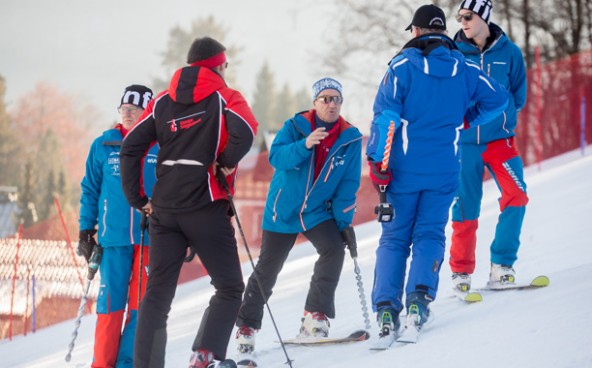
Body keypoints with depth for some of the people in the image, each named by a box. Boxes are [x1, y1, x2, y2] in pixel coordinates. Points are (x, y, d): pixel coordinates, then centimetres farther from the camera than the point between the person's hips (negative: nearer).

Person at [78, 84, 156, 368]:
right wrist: (86, 230, 6)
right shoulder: (103, 146, 5)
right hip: (114, 237, 0)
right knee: (111, 302, -1)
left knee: (141, 304, 2)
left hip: (151, 237, 0)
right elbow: (90, 190, 10)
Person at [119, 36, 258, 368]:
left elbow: (131, 147, 8)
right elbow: (245, 131, -22)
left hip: (164, 210, 4)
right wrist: (227, 163, -5)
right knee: (230, 288, 7)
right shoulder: (224, 98, -1)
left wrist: (138, 198, 12)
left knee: (158, 293, 9)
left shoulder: (163, 101, 13)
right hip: (206, 209, -4)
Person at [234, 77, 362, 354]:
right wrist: (304, 145, -40)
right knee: (267, 269, 5)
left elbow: (348, 183, -5)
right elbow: (276, 157, -24)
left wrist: (344, 220, -12)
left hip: (319, 211, 1)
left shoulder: (350, 139, -6)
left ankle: (315, 316, -18)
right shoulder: (295, 126, -10)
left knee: (334, 249, -25)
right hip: (283, 210, -1)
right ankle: (246, 325, 21)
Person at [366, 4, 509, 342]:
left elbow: (386, 115, -11)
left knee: (394, 238, 7)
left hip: (404, 168, -1)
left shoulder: (403, 66, -6)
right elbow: (498, 99, 8)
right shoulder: (464, 69, 4)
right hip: (444, 172, 1)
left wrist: (377, 161, -8)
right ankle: (419, 297, -15)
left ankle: (386, 309, -5)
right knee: (430, 235, 8)